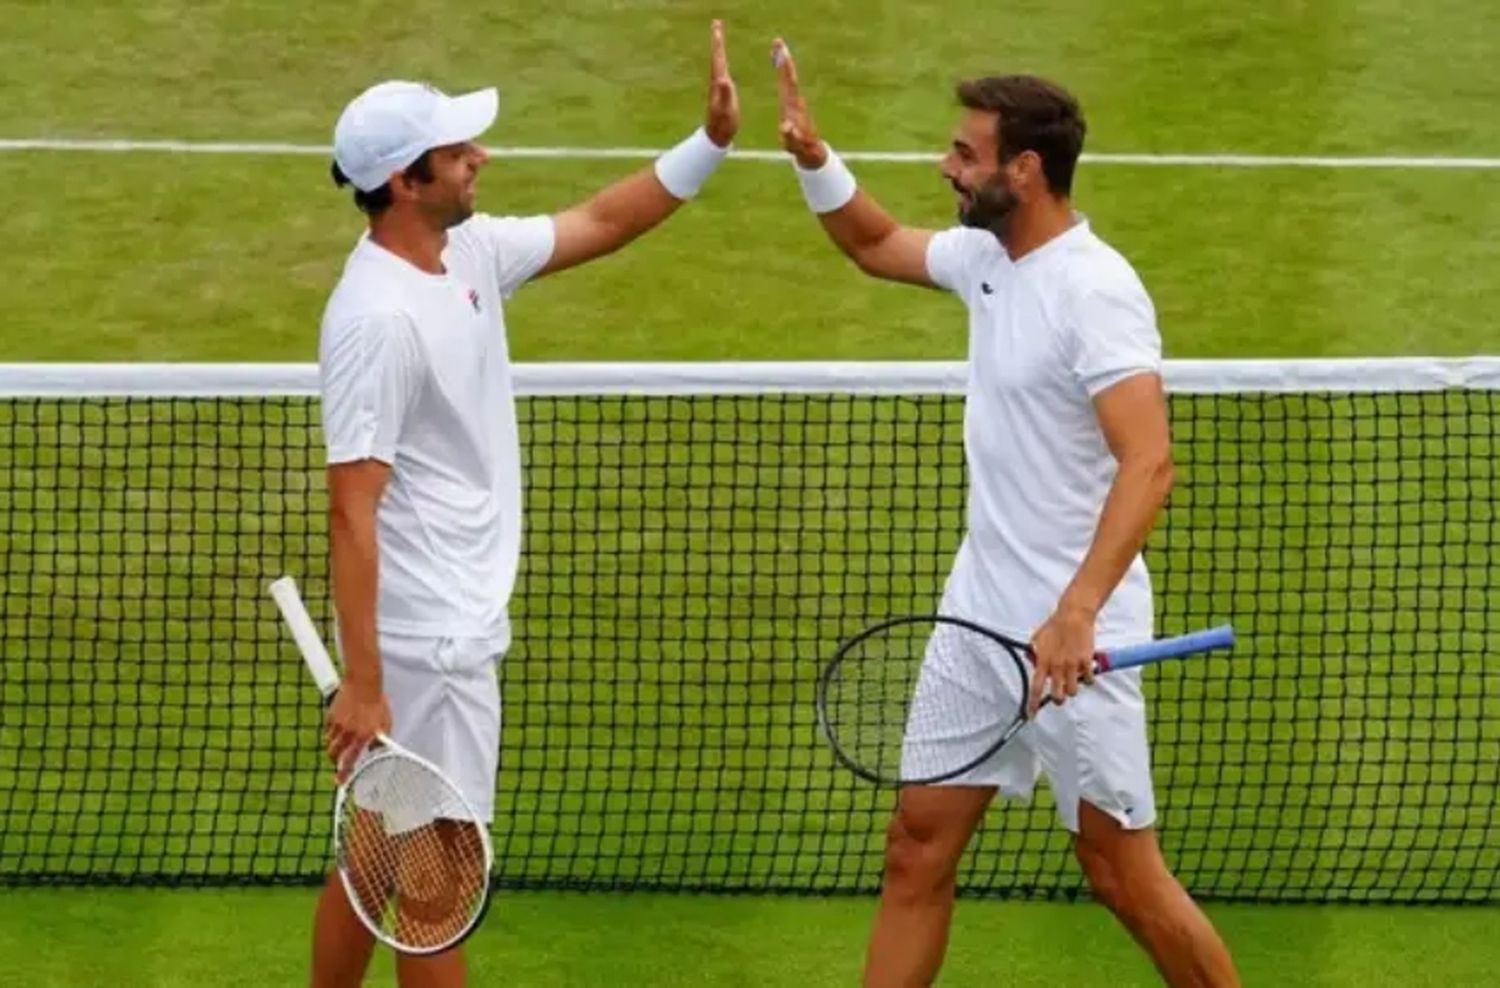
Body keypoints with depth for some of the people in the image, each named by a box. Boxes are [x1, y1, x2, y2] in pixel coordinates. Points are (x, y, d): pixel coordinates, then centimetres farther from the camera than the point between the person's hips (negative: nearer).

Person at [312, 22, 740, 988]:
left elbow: (598, 223, 21)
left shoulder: (468, 254, 4)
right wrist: (363, 687, -25)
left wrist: (709, 144, 8)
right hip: (427, 647, -9)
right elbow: (353, 513, -24)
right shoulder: (378, 320, -23)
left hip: (454, 626, 9)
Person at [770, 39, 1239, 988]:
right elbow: (877, 244, 29)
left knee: (1125, 875, -2)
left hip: (1073, 635, -9)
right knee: (918, 847, 8)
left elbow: (1148, 463, -30)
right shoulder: (986, 258, 7)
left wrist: (1075, 612, -39)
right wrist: (815, 158, 11)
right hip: (982, 616, 9)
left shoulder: (1094, 289, -20)